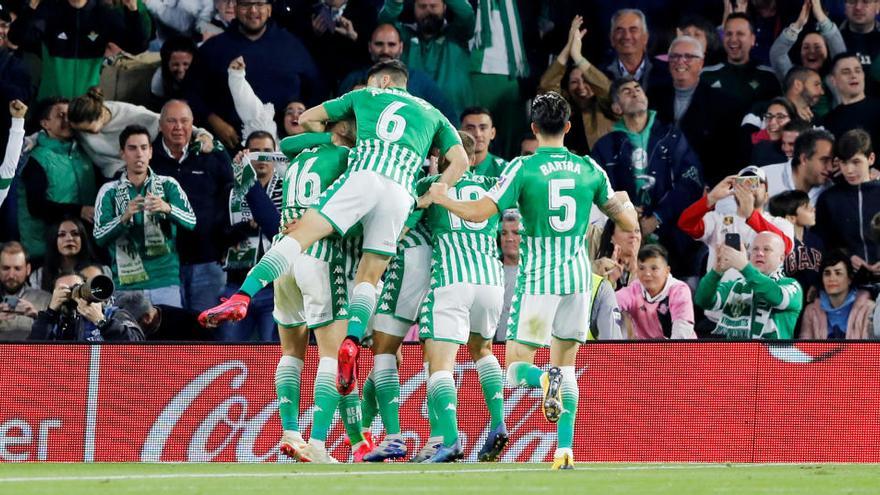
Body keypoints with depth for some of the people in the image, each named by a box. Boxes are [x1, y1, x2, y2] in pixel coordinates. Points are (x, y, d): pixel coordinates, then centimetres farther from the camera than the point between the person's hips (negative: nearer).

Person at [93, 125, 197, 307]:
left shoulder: (168, 185, 8)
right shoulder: (109, 191, 8)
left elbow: (191, 222, -4)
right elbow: (99, 236, -2)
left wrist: (167, 209, -24)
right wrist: (124, 218, -20)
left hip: (166, 282, 0)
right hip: (126, 285, 0)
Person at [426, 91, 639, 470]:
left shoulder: (523, 168, -7)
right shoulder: (590, 169, 3)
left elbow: (477, 213, -11)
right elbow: (628, 223, 10)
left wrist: (442, 198, 7)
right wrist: (627, 203, 33)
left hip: (537, 278, -3)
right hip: (578, 278, 3)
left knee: (516, 369, 4)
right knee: (566, 365, 13)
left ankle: (546, 380, -32)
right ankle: (564, 450, 2)